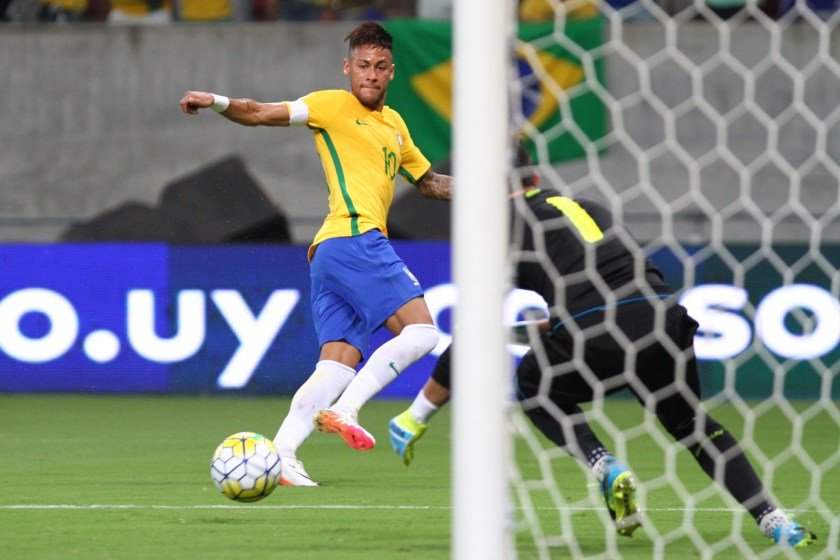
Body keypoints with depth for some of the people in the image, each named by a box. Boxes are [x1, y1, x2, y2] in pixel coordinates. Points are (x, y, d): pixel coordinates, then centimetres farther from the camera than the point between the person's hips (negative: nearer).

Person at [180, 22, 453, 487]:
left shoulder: (394, 125, 26)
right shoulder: (333, 106, 3)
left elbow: (426, 181, 38)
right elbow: (262, 114, -4)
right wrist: (218, 103, -22)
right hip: (356, 239, -8)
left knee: (337, 367, 0)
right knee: (420, 331, -15)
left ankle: (281, 454, -8)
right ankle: (345, 411, -19)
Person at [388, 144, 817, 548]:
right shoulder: (588, 207, 28)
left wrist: (417, 416, 16)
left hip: (593, 332, -5)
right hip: (660, 315, 5)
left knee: (533, 388, 26)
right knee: (689, 422, 26)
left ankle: (608, 471, 2)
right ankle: (774, 521, 12)